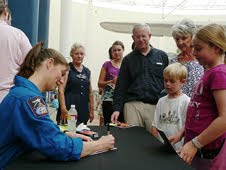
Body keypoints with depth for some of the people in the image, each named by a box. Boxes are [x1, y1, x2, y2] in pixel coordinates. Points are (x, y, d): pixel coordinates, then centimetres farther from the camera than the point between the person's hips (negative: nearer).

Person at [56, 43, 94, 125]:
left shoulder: (87, 71, 15)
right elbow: (61, 90, -8)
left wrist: (92, 109, 14)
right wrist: (63, 109, -16)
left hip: (83, 110, 5)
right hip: (69, 108, -5)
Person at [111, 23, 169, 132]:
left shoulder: (162, 56, 11)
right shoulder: (128, 59, 11)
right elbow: (121, 86, 8)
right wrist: (117, 108, -2)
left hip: (156, 106, 0)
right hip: (133, 105, 0)